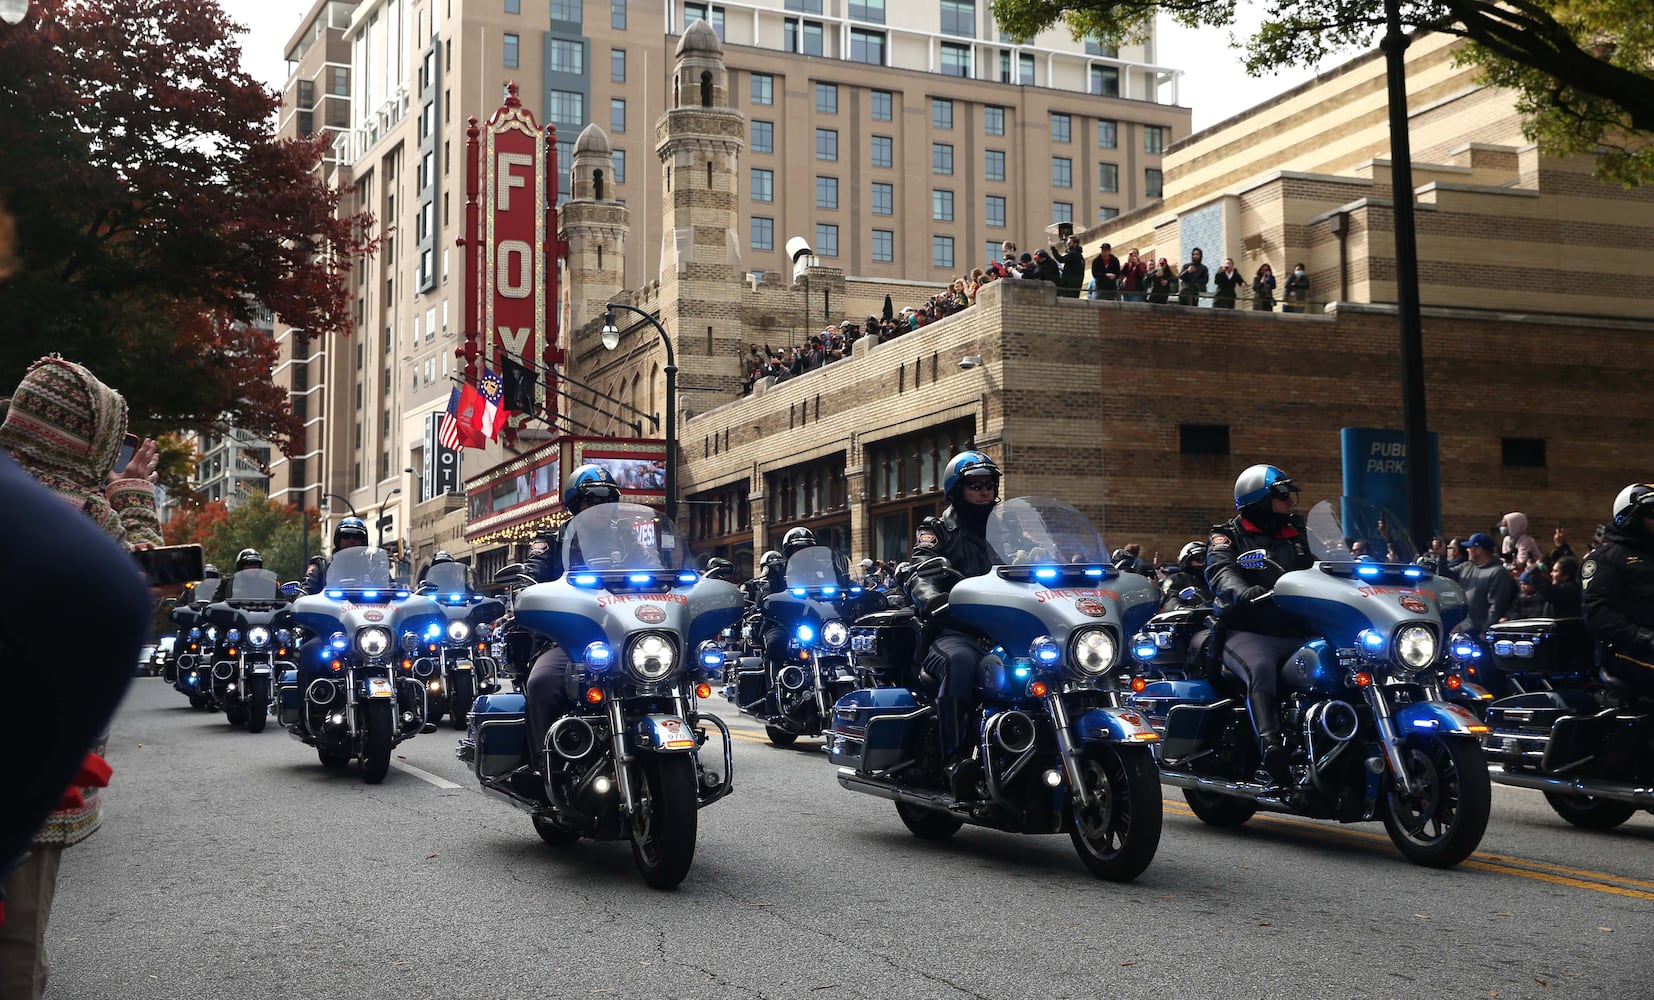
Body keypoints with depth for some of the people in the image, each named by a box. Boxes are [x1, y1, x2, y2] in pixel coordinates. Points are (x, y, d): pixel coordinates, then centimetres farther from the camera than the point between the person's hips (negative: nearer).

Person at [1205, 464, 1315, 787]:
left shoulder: (1296, 536, 24)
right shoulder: (1227, 538, 7)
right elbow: (1221, 573, -12)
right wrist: (1244, 593, -35)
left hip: (1295, 634, 5)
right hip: (1247, 633, -5)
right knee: (1261, 668, -36)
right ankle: (1272, 754, -47)